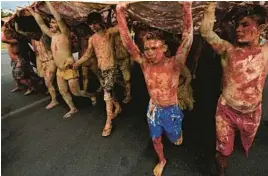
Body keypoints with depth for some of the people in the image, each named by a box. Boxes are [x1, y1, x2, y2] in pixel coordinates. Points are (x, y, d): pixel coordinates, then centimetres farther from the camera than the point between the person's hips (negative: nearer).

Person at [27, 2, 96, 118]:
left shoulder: (65, 34, -12)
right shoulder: (53, 35, 8)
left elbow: (59, 18, -23)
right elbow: (41, 23, 13)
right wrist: (34, 12, 10)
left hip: (69, 69, -8)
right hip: (59, 70, 8)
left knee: (76, 92, 1)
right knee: (63, 91, 14)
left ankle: (92, 96, 28)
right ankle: (73, 109, 31)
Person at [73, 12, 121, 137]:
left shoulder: (109, 32, -6)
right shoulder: (92, 39, 9)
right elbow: (87, 54, 13)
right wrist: (76, 64, 6)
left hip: (110, 68, -6)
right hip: (100, 69, 6)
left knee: (107, 95, -9)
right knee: (108, 92, 17)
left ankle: (108, 123, 2)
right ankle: (117, 107, 43)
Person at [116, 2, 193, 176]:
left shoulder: (174, 64, -24)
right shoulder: (145, 63, -15)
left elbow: (187, 40, -36)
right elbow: (127, 40, -20)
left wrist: (187, 7, -44)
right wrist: (120, 11, -27)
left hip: (171, 110, -2)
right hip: (153, 109, 3)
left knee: (175, 138, 23)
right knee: (156, 139, 20)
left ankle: (179, 132, 61)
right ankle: (162, 161, 50)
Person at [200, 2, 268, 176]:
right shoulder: (229, 50, -9)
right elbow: (206, 32, -18)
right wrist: (212, 5, -21)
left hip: (252, 113, 2)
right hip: (227, 111, -2)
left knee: (246, 145, 29)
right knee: (223, 150, 14)